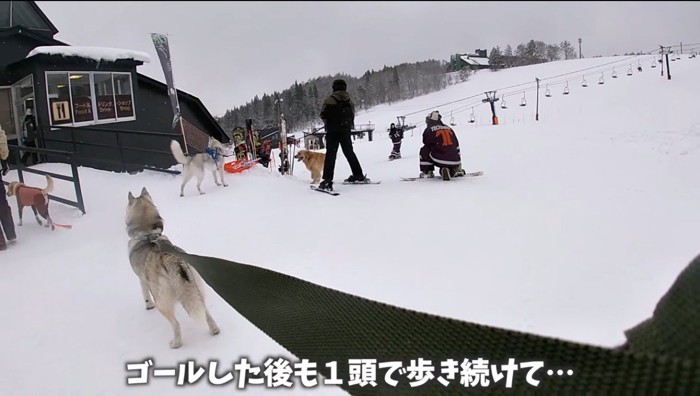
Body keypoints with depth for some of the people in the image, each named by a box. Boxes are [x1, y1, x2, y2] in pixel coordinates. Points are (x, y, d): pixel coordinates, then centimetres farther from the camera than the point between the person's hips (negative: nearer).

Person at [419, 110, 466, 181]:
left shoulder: (428, 130, 5)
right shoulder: (449, 128, 22)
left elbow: (427, 146, 13)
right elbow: (457, 147, 25)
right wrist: (459, 165, 34)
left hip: (440, 161, -5)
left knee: (424, 150, 19)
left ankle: (428, 172, 10)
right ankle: (457, 170, 13)